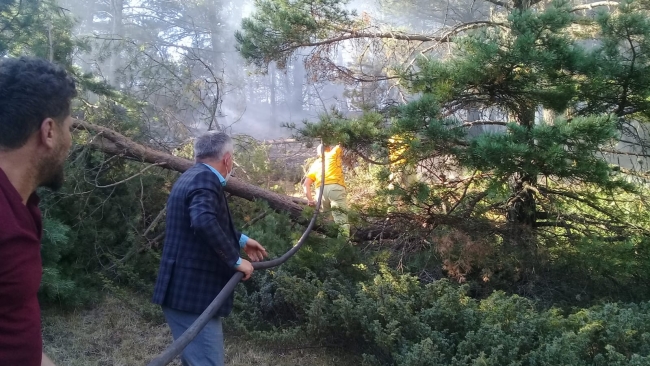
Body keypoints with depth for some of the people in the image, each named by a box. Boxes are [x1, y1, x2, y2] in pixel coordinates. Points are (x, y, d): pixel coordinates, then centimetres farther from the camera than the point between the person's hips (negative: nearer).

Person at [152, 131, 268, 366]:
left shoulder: (192, 177, 15)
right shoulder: (205, 180, -18)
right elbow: (204, 221, -37)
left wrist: (241, 241, 34)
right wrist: (236, 260, -27)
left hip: (187, 290, 11)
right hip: (193, 294, -11)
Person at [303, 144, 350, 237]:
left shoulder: (314, 164, 29)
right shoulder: (333, 154, 22)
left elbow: (306, 184, 16)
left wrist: (310, 200, 12)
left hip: (321, 190, 3)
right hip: (336, 188, -3)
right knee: (341, 218, -12)